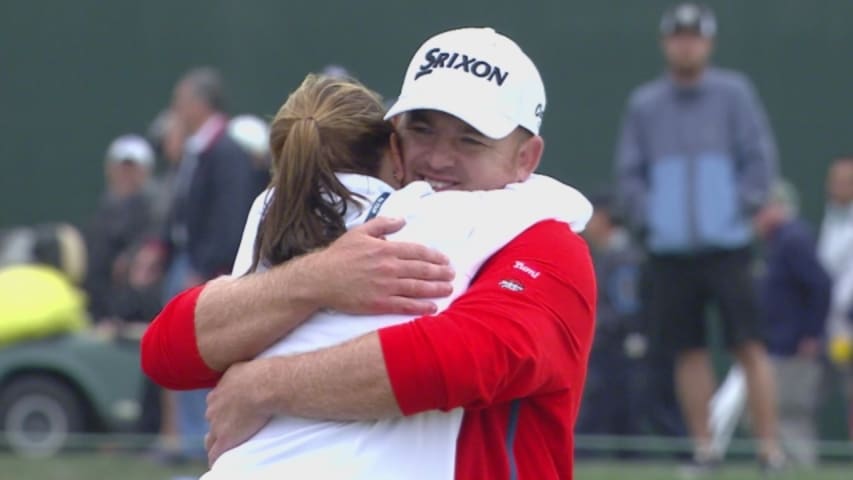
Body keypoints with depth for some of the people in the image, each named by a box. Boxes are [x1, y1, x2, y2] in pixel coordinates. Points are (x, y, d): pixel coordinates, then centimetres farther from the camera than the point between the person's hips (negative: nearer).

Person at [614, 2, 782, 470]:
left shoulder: (733, 93, 3)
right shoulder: (643, 104, 9)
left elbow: (760, 158, 1)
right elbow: (629, 172, 10)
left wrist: (740, 208, -9)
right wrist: (647, 218, -3)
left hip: (727, 244, -2)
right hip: (669, 251, 2)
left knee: (749, 345, -8)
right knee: (689, 352, 4)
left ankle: (769, 446, -7)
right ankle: (703, 446, 10)